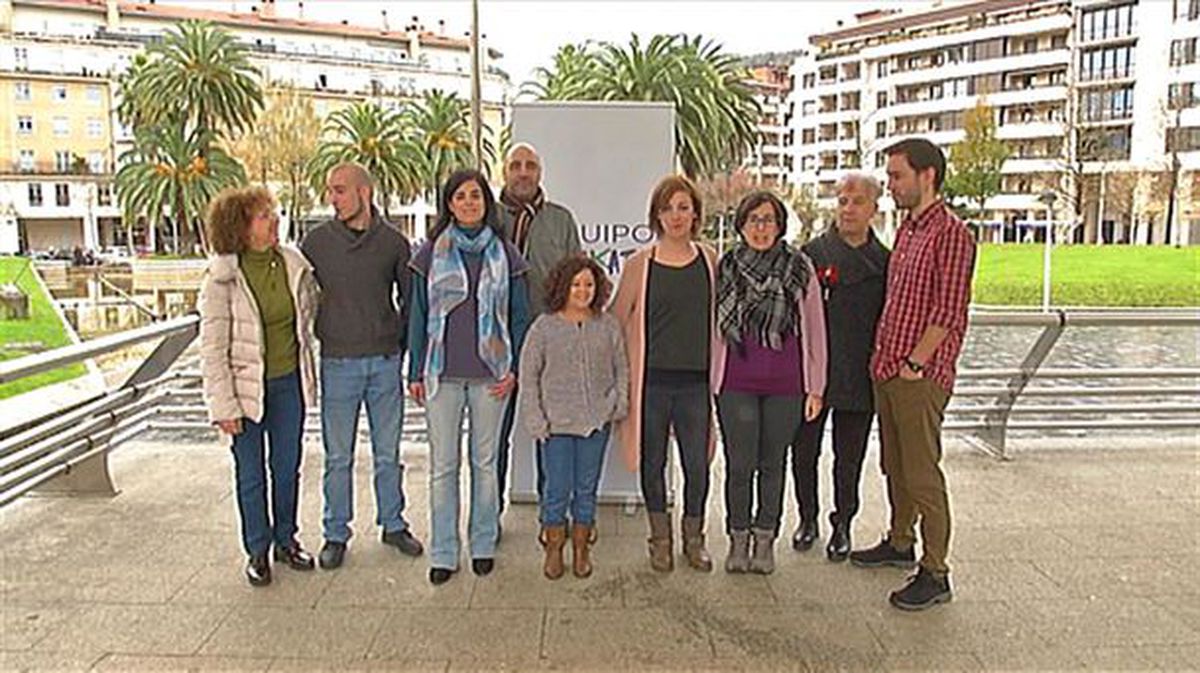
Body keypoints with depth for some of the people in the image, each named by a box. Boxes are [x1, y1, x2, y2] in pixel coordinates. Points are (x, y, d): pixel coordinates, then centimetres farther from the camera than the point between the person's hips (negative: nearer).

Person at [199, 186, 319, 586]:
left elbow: (310, 312, 13)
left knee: (288, 467, 15)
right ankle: (257, 550, 26)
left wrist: (310, 374, 13)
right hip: (247, 385, -4)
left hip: (289, 381, 4)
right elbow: (212, 346, -13)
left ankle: (286, 539, 33)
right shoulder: (221, 278, -15)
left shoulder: (294, 263, -2)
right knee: (251, 474, 10)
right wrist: (223, 405, -15)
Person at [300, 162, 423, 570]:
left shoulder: (393, 242, 0)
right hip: (338, 363, -1)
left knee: (388, 453, 12)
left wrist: (402, 345, 5)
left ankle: (393, 524, 28)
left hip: (385, 362, 1)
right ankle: (336, 534, 23)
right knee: (338, 457, 8)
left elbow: (409, 299, 10)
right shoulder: (317, 242, -1)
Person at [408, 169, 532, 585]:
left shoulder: (505, 255, 4)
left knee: (485, 461, 10)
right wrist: (416, 372, 2)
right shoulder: (431, 254, 3)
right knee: (443, 465, 5)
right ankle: (443, 553, 16)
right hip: (442, 374, 0)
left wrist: (514, 368, -3)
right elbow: (418, 315, 6)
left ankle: (483, 545, 23)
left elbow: (520, 317, 6)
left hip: (490, 375, 0)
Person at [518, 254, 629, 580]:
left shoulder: (607, 326, 4)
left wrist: (620, 404, 0)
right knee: (558, 488, 3)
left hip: (596, 421, 2)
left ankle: (581, 548, 27)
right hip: (557, 423, -2)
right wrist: (536, 420, -5)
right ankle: (554, 548, 23)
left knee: (587, 488, 12)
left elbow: (621, 369, 14)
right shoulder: (544, 327, -3)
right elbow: (528, 376, 0)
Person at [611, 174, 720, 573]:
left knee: (697, 463, 5)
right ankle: (660, 538, 26)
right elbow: (616, 321, 6)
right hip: (652, 379, -1)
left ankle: (694, 539, 25)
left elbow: (721, 320, 13)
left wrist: (717, 373, 9)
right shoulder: (639, 264, 0)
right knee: (653, 461, 9)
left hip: (696, 380, 1)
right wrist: (625, 372, 2)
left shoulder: (711, 262, 5)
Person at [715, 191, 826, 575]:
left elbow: (814, 329, 4)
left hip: (785, 384, 0)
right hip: (736, 383, 0)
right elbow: (713, 329, 9)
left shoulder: (799, 268, 1)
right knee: (739, 465, 2)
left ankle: (765, 540, 23)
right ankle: (738, 539, 20)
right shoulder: (725, 269, 3)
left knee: (773, 464, 9)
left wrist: (815, 387, 2)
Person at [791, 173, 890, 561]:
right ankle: (808, 518, 29)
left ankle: (842, 525, 27)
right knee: (804, 451, 9)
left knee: (849, 459, 10)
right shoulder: (813, 253, -1)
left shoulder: (885, 262, 5)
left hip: (859, 376, 1)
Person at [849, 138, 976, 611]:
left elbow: (948, 312, -17)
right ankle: (900, 542, 34)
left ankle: (934, 573, 7)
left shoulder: (950, 233, -13)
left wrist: (915, 363, -15)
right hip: (888, 371, 9)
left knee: (922, 473, -3)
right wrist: (883, 356, 15)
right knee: (895, 466, 18)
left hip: (920, 376, -9)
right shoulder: (906, 231, 15)